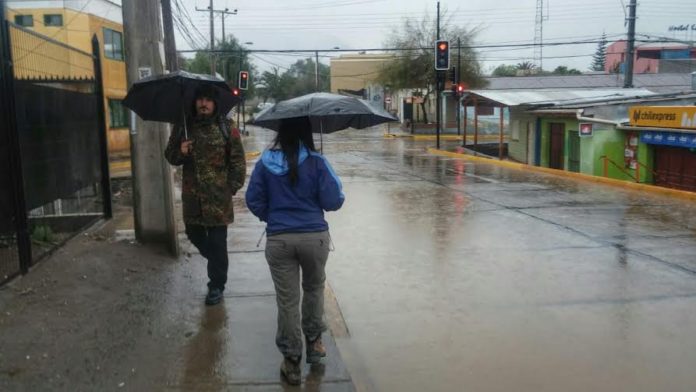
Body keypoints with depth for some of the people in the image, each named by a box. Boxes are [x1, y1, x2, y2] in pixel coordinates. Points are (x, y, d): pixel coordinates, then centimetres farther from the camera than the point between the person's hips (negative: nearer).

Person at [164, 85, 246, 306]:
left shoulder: (226, 128, -3)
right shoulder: (184, 127, 8)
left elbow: (238, 161, -2)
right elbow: (170, 155, 13)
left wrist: (233, 186, -9)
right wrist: (179, 152, -9)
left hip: (218, 197, -4)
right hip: (191, 196, 4)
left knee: (217, 242, 1)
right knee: (194, 234, 16)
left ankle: (217, 285, 15)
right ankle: (216, 262, 43)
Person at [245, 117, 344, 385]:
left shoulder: (265, 163, -1)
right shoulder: (316, 162, -8)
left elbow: (253, 200, 4)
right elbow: (333, 202, -8)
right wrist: (336, 192, 13)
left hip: (279, 240, 1)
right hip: (314, 236, 0)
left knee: (287, 300, 7)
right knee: (314, 287, 25)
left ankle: (292, 361, 16)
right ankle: (314, 341, 34)